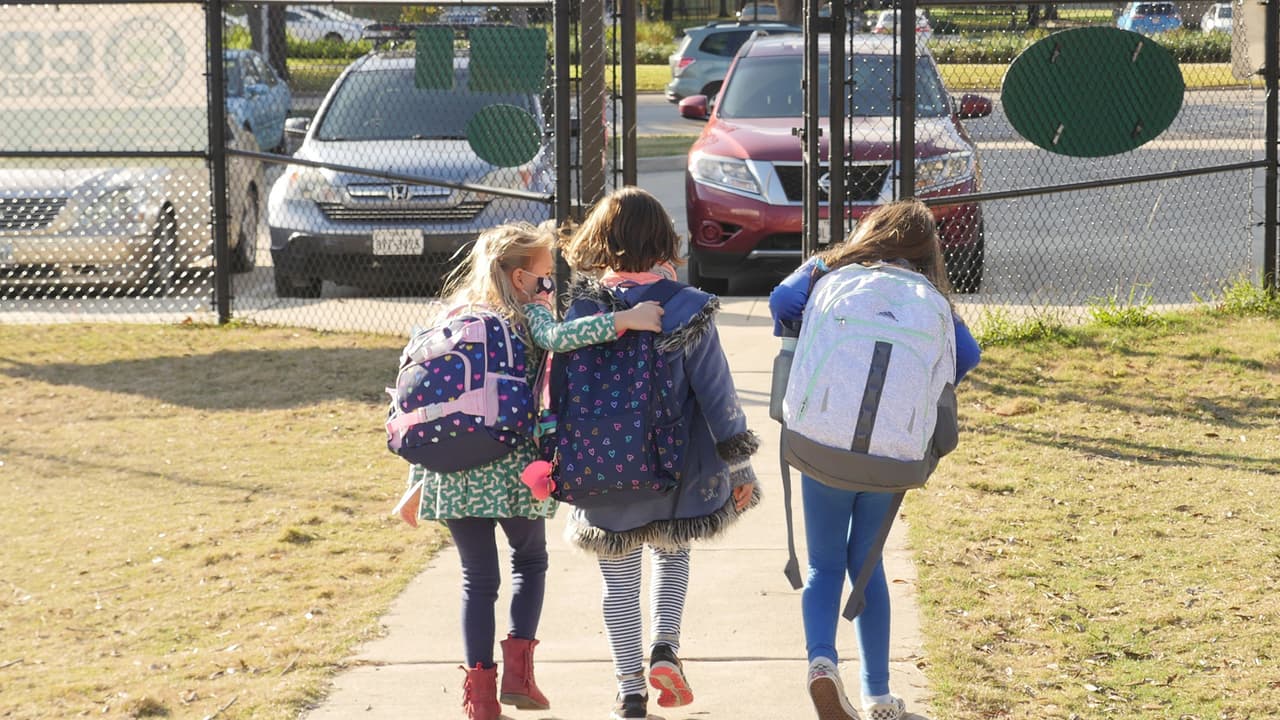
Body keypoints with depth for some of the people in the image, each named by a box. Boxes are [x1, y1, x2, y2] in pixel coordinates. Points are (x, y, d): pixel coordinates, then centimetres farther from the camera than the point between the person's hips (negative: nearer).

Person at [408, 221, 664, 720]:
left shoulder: (451, 318, 14)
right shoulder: (526, 315, -1)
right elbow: (558, 338, -25)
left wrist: (417, 482, 17)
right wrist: (625, 320, -26)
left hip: (452, 470, 3)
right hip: (511, 468, -3)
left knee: (477, 578, 12)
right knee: (530, 561, 20)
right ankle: (517, 669, 9)